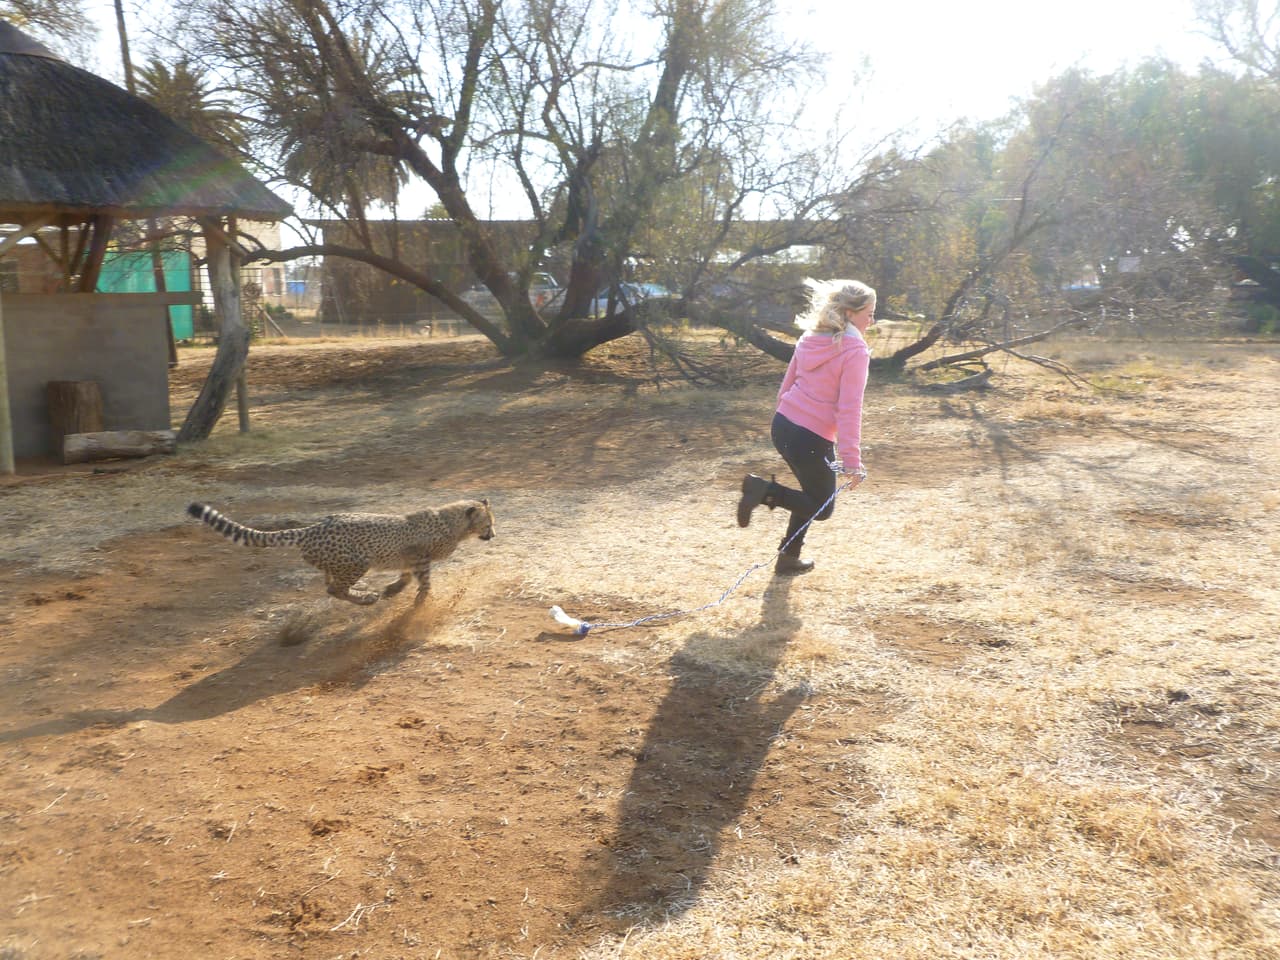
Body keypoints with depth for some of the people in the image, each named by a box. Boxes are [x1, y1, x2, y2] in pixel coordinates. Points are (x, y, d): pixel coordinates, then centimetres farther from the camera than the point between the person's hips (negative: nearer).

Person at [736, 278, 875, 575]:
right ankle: (764, 490, -9)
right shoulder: (855, 351, -14)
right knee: (822, 507, 11)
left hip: (782, 425, 8)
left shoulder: (812, 337, 7)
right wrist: (851, 461, -17)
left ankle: (788, 558, 28)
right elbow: (849, 409, -18)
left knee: (813, 496, 26)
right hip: (812, 438, -8)